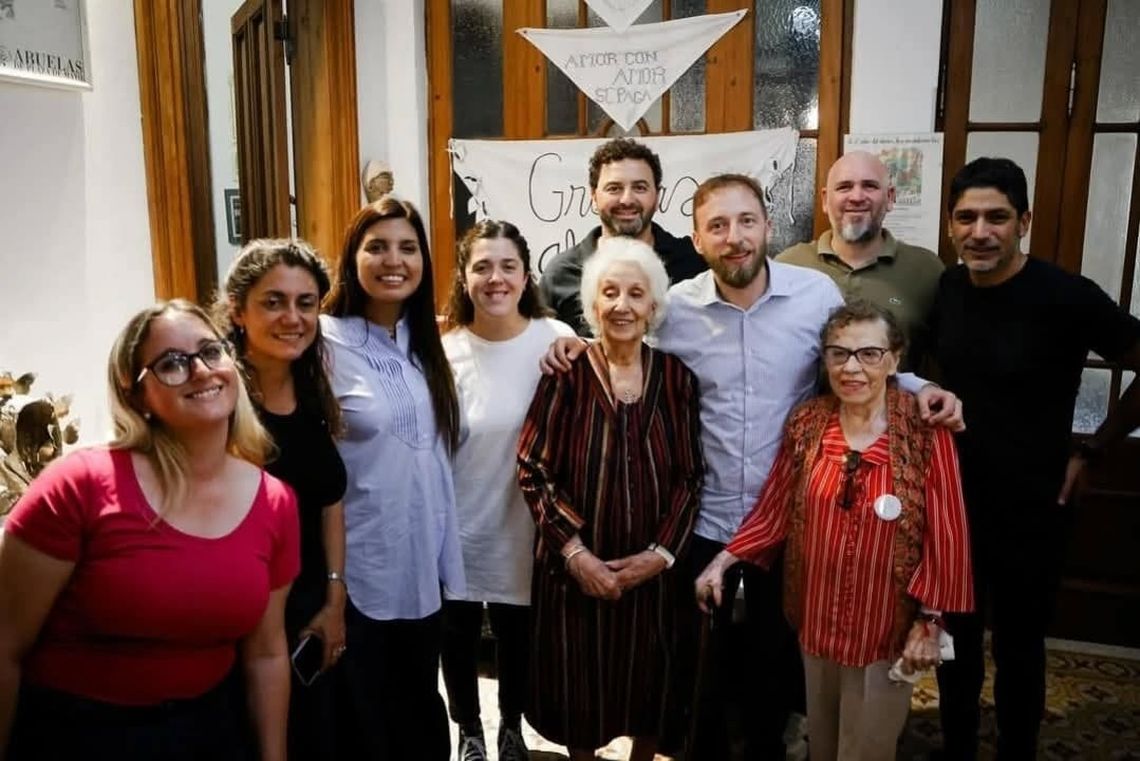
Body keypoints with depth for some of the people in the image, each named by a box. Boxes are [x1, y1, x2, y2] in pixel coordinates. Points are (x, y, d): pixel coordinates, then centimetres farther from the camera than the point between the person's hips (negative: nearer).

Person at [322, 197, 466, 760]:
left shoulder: (423, 342, 7)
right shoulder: (326, 341, -14)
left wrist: (447, 556, 10)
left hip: (421, 565, 6)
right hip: (356, 570, -5)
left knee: (421, 713, 21)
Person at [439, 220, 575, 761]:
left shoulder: (556, 341, -11)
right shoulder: (445, 350, -8)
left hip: (521, 525, 0)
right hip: (458, 525, 1)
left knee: (517, 632, 18)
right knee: (459, 633, 17)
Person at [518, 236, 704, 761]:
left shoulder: (675, 376, -2)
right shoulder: (566, 374, -9)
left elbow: (689, 475, 0)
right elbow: (533, 471, -9)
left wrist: (661, 552, -9)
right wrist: (574, 550, -14)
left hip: (651, 568, 2)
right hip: (576, 566, -2)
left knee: (648, 678, 18)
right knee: (578, 677, 14)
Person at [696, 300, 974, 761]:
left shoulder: (926, 433, -14)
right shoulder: (805, 424, -5)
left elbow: (945, 536, -11)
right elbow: (774, 509, 2)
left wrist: (930, 622, -10)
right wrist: (724, 560, -5)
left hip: (886, 629, -3)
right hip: (817, 622, 3)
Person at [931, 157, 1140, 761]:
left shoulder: (1065, 297, -20)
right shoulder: (946, 288, -4)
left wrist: (1091, 450, -8)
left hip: (1029, 510, -4)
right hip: (952, 501, 4)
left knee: (1017, 648, 14)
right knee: (954, 638, 19)